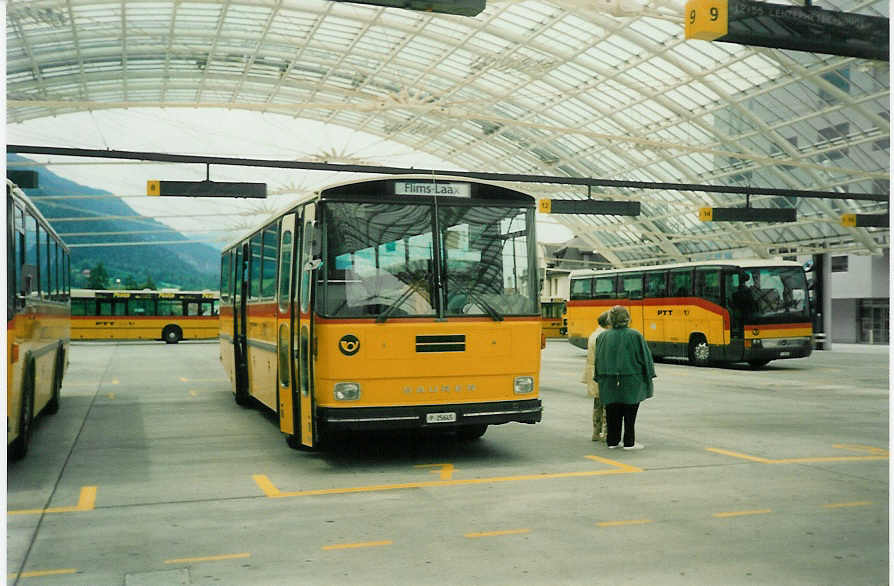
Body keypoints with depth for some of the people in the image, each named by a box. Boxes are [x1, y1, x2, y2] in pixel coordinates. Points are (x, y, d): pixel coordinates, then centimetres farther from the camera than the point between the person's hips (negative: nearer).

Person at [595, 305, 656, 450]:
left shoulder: (603, 336, 1)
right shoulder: (635, 336, -8)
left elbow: (598, 359, 7)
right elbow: (645, 357, -5)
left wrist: (599, 378, 15)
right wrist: (649, 377, 3)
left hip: (609, 382, 3)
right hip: (631, 383, -3)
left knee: (612, 413, 10)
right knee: (630, 413, 4)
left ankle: (612, 441, 15)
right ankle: (629, 442, 5)